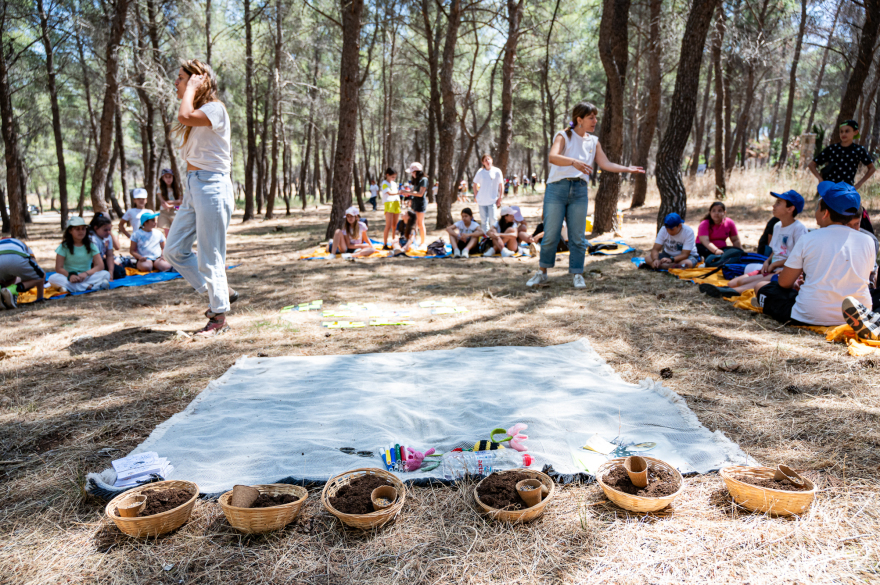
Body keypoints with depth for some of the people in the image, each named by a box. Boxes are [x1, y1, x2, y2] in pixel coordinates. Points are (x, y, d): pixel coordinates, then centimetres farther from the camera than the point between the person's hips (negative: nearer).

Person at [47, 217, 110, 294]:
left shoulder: (91, 245, 5)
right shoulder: (64, 246, 2)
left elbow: (100, 266, -5)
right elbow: (58, 268, -5)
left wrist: (86, 273, -22)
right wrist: (70, 275, -26)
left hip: (86, 277, 0)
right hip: (68, 278, 0)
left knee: (106, 274, -25)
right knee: (52, 278, -31)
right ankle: (89, 286, -37)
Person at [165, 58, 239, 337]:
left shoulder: (214, 108, -9)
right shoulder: (199, 113, 19)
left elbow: (185, 117, -27)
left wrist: (192, 88, -15)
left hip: (211, 186, -10)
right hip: (193, 187, 10)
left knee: (210, 256, -4)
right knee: (174, 250, 9)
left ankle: (219, 317, 9)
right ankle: (220, 291, 21)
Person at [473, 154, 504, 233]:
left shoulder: (497, 171, -1)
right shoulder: (480, 172, 2)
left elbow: (501, 185, 4)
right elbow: (475, 184, 13)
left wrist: (500, 198, -1)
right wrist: (475, 196, 6)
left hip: (492, 200, -2)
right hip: (481, 200, 2)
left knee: (492, 219, -7)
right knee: (483, 220, 5)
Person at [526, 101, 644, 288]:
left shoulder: (593, 141, 15)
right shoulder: (564, 136, -1)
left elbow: (605, 164, 11)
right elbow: (552, 157, -19)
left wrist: (628, 169, -1)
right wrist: (574, 162, -36)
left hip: (580, 191, 4)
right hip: (557, 188, -4)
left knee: (578, 236, 4)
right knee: (550, 235, 0)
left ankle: (578, 275, 13)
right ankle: (542, 273, 14)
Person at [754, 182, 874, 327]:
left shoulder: (809, 239, -7)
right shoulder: (867, 241, 3)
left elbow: (784, 282, -1)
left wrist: (795, 285, 23)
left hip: (812, 317, -3)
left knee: (761, 287, 16)